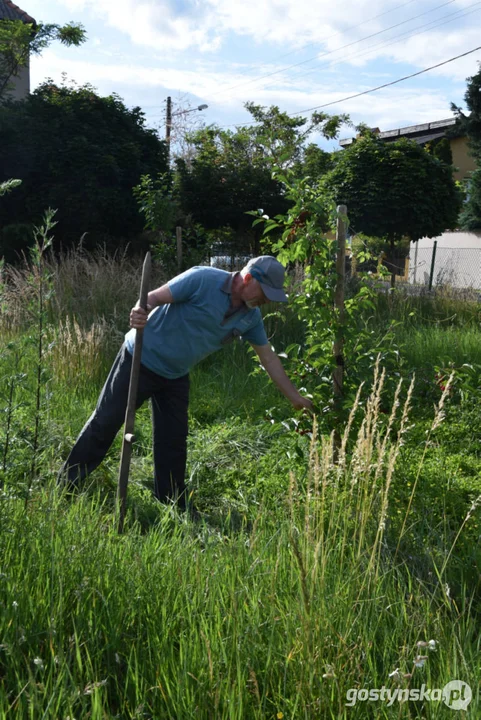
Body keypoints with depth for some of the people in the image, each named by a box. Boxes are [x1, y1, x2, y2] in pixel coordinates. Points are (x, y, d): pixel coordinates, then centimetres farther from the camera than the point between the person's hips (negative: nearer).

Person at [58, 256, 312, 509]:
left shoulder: (251, 317, -2)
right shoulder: (203, 280, -22)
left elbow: (268, 357, 6)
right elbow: (153, 297, -19)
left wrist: (296, 398, 7)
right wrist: (139, 313, -42)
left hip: (176, 376, 6)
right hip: (141, 361, -6)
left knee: (173, 442, 9)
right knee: (105, 422, 2)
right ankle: (66, 486, 18)